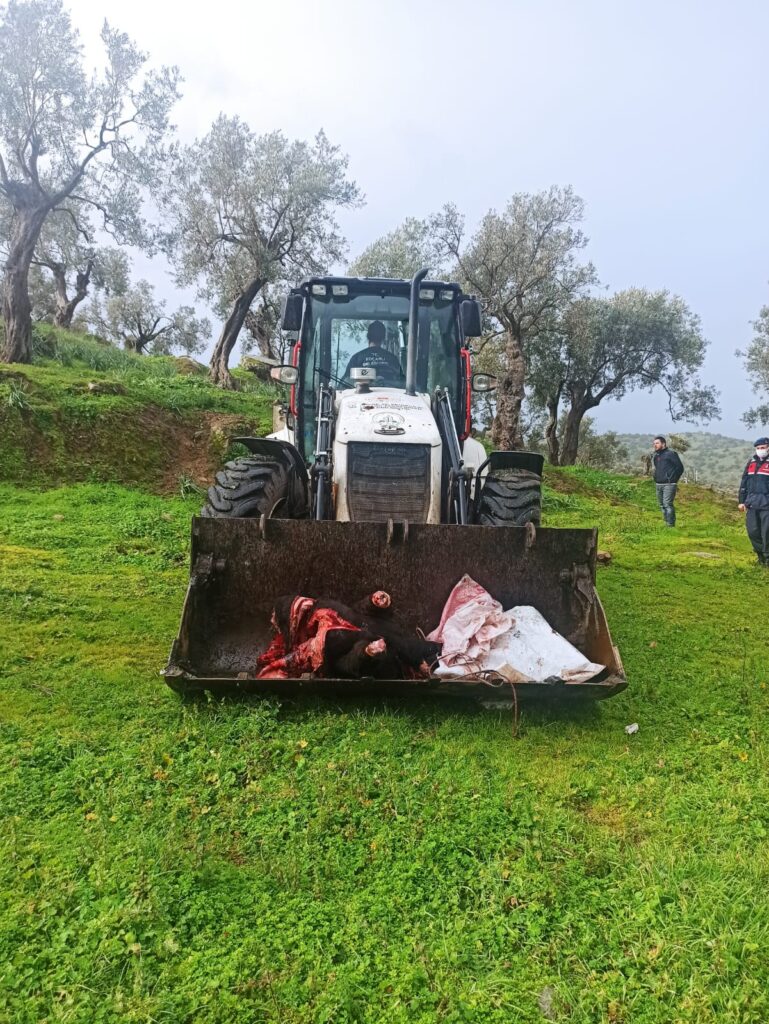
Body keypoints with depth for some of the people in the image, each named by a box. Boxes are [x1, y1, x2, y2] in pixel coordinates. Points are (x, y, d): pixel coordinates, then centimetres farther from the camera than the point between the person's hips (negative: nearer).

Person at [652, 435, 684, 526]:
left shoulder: (670, 453, -8)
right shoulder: (655, 455, 15)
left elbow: (680, 467, -8)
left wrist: (673, 480, -7)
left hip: (669, 484, -8)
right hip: (658, 484, 8)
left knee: (667, 504, -13)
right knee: (662, 505, 11)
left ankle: (670, 525, -10)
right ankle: (666, 523, 19)